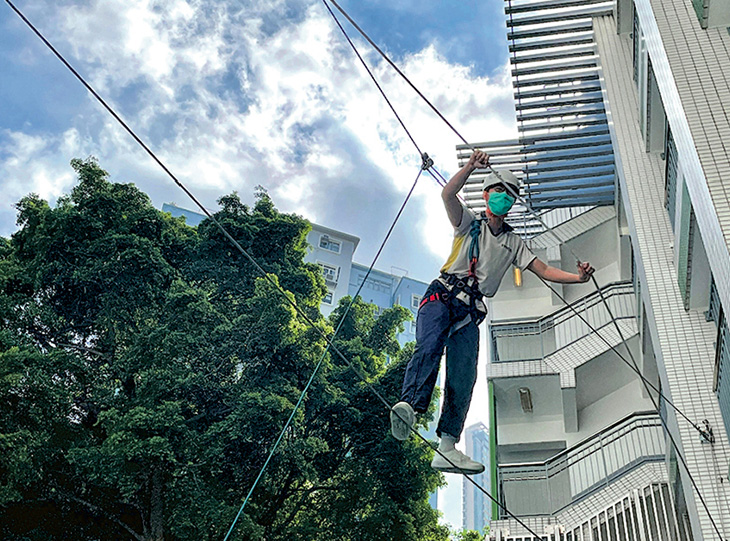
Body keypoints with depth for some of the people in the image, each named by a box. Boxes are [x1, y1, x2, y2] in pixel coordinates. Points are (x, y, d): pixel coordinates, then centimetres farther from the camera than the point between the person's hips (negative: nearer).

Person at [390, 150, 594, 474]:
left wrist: (577, 277, 2)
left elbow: (543, 271, 18)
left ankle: (447, 448, -10)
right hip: (443, 294, -3)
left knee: (463, 379, -9)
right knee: (430, 345, -32)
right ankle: (410, 404, -52)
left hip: (471, 311, 4)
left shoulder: (513, 242, 27)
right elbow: (447, 194, -2)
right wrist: (471, 166, -14)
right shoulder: (469, 223, 17)